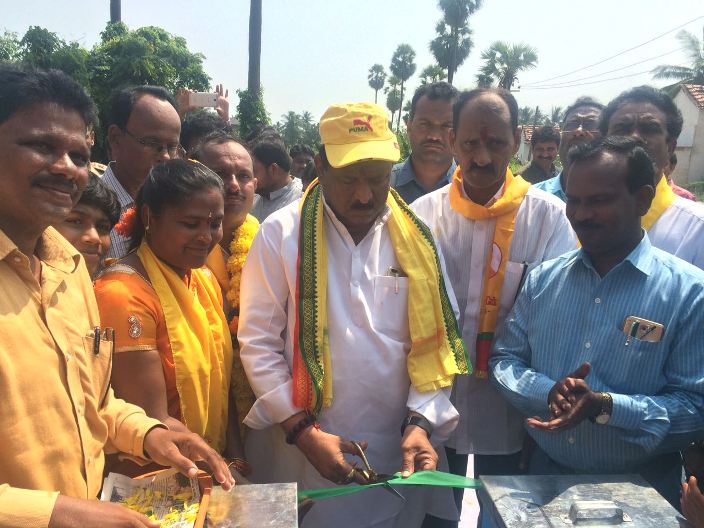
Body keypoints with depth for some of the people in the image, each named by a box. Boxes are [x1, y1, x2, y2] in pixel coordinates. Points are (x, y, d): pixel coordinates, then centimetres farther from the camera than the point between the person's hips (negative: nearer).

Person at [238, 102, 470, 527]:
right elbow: (259, 342, -8)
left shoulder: (416, 239, 1)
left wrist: (421, 423, -8)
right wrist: (304, 431, -13)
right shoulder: (281, 233, -8)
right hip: (300, 451, -2)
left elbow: (436, 340, 2)